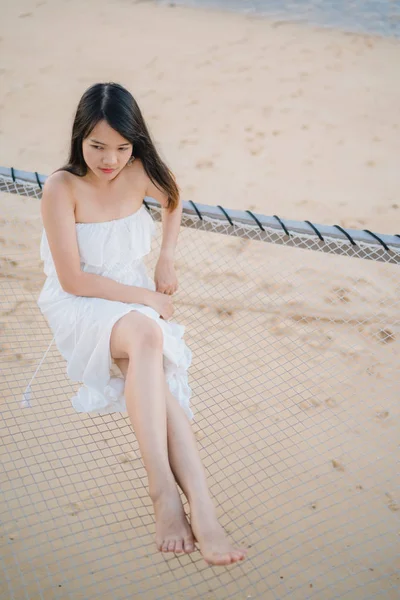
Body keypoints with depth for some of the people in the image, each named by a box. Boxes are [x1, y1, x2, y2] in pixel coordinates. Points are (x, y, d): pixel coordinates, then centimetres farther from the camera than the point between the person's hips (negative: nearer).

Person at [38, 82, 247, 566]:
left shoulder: (138, 173, -4)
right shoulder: (62, 188, -17)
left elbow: (173, 201, 21)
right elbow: (73, 279, -17)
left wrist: (167, 259, 10)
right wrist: (145, 297, -15)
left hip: (135, 299, 4)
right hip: (80, 305, -4)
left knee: (153, 373, -29)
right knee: (146, 335, -37)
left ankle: (199, 507, -41)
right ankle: (165, 491, -44)